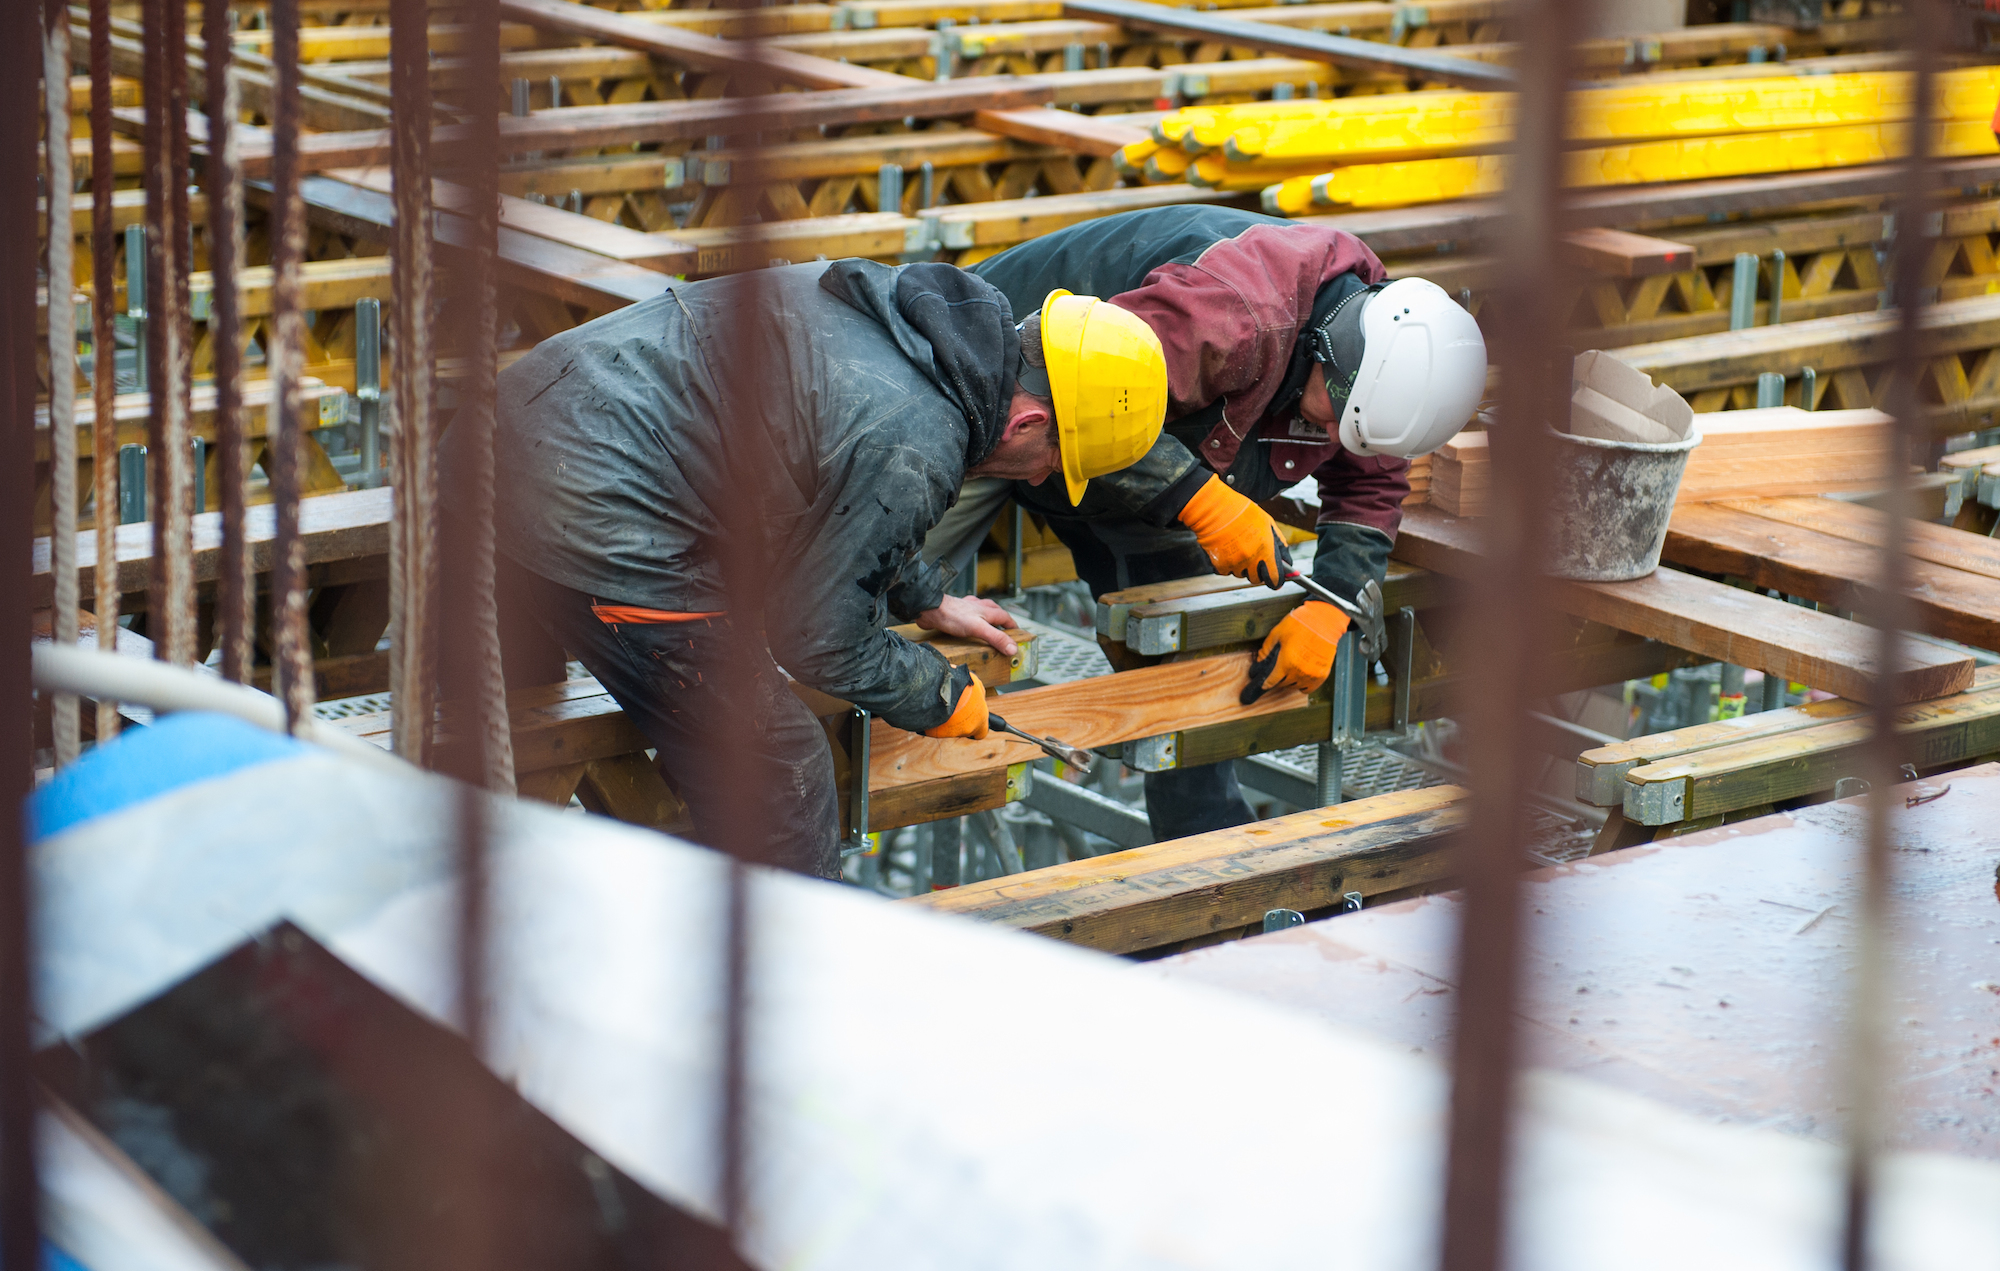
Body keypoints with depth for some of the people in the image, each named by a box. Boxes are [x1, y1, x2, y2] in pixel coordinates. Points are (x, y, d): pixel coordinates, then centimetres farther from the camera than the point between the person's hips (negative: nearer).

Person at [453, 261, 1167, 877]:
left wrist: (926, 602, 36)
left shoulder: (898, 307, 8)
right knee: (776, 772, 1)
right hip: (594, 530, -10)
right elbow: (816, 637, -8)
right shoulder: (912, 454, -19)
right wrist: (943, 701, 8)